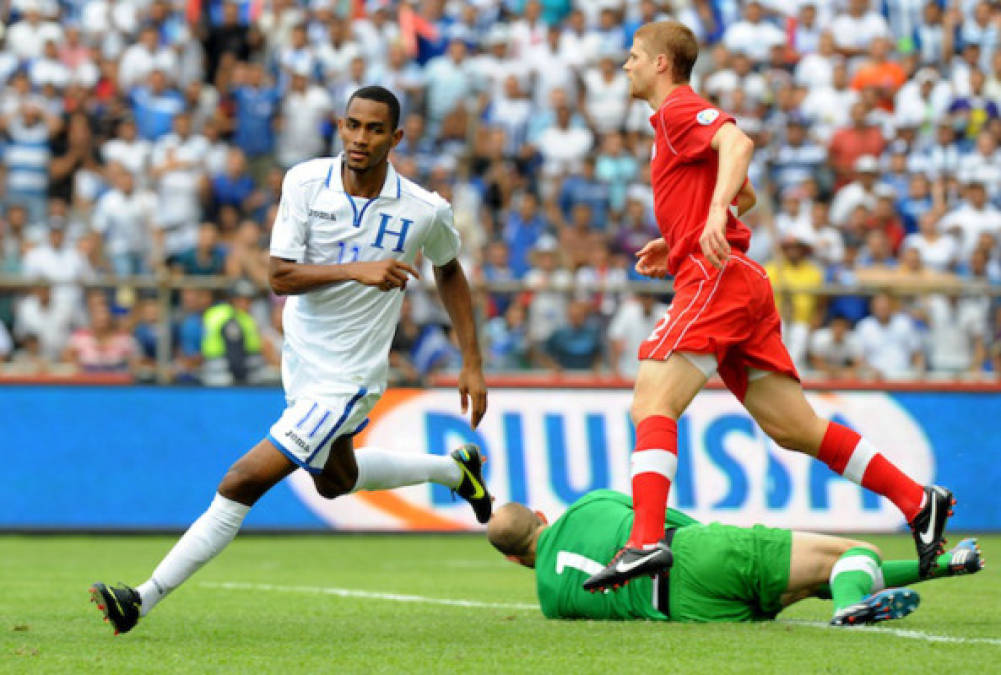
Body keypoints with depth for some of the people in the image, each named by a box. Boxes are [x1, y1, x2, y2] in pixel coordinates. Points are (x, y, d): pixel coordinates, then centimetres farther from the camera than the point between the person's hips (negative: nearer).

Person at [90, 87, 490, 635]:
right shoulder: (304, 182, -11)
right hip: (301, 358, 6)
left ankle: (144, 599, -7)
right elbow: (280, 277, -15)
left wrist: (472, 365, 7)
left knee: (243, 483, -13)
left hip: (347, 378, -5)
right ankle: (453, 469, 53)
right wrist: (355, 269, -30)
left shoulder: (426, 211, -14)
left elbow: (449, 271, 7)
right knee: (335, 480, 29)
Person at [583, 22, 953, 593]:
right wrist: (676, 244, 29)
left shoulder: (680, 109, -2)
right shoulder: (675, 119, 27)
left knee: (652, 405, -19)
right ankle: (918, 501, 8)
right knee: (795, 429, 8)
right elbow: (745, 196, 35)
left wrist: (715, 213, -38)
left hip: (717, 280, -10)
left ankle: (646, 541, -34)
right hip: (742, 285, 10)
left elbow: (737, 143, -23)